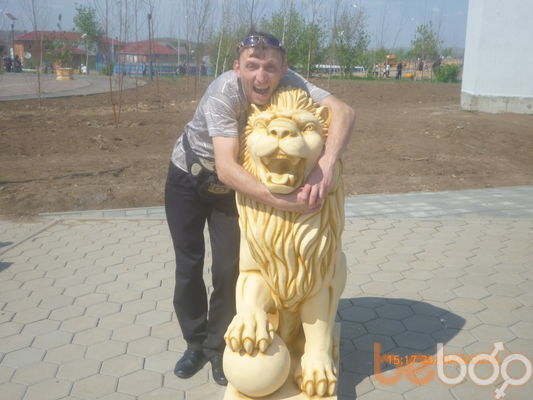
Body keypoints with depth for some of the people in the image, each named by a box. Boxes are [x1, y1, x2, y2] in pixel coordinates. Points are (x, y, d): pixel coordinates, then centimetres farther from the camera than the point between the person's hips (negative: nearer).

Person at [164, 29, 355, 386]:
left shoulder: (289, 83, -25)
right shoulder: (223, 93, -35)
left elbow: (344, 111, -36)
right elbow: (226, 168, -44)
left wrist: (325, 166, -52)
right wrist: (283, 200, -52)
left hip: (232, 184, 2)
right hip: (188, 179, -2)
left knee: (229, 267, -1)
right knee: (189, 266, 6)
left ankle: (218, 346, 21)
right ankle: (195, 343, 27)